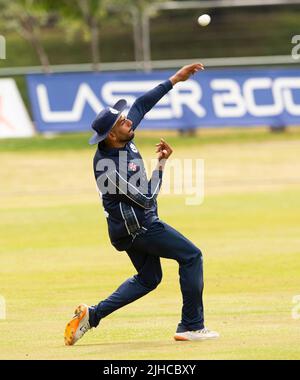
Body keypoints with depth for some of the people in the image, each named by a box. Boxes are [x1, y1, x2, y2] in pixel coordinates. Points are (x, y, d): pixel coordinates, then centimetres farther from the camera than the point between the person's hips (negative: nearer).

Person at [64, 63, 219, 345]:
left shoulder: (121, 139, -6)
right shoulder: (110, 167, -30)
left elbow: (142, 104, 4)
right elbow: (146, 199, -25)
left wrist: (174, 80, 3)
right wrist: (161, 163, -18)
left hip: (126, 225, 10)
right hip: (138, 226, -10)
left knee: (148, 278, 21)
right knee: (191, 256, -1)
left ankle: (92, 315, 13)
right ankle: (191, 327, 1)